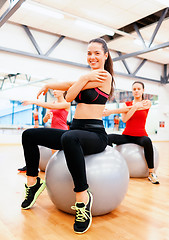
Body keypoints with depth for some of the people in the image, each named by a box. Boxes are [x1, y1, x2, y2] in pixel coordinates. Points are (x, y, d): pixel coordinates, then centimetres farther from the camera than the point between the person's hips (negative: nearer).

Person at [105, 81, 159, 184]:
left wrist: (111, 111, -19)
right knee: (109, 138, -27)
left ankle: (151, 172, -23)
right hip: (127, 135, 2)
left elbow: (134, 107, -14)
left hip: (140, 136, -2)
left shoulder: (147, 103, 4)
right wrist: (136, 106, -21)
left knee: (147, 141, -38)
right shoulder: (127, 104, 11)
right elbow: (124, 119, -7)